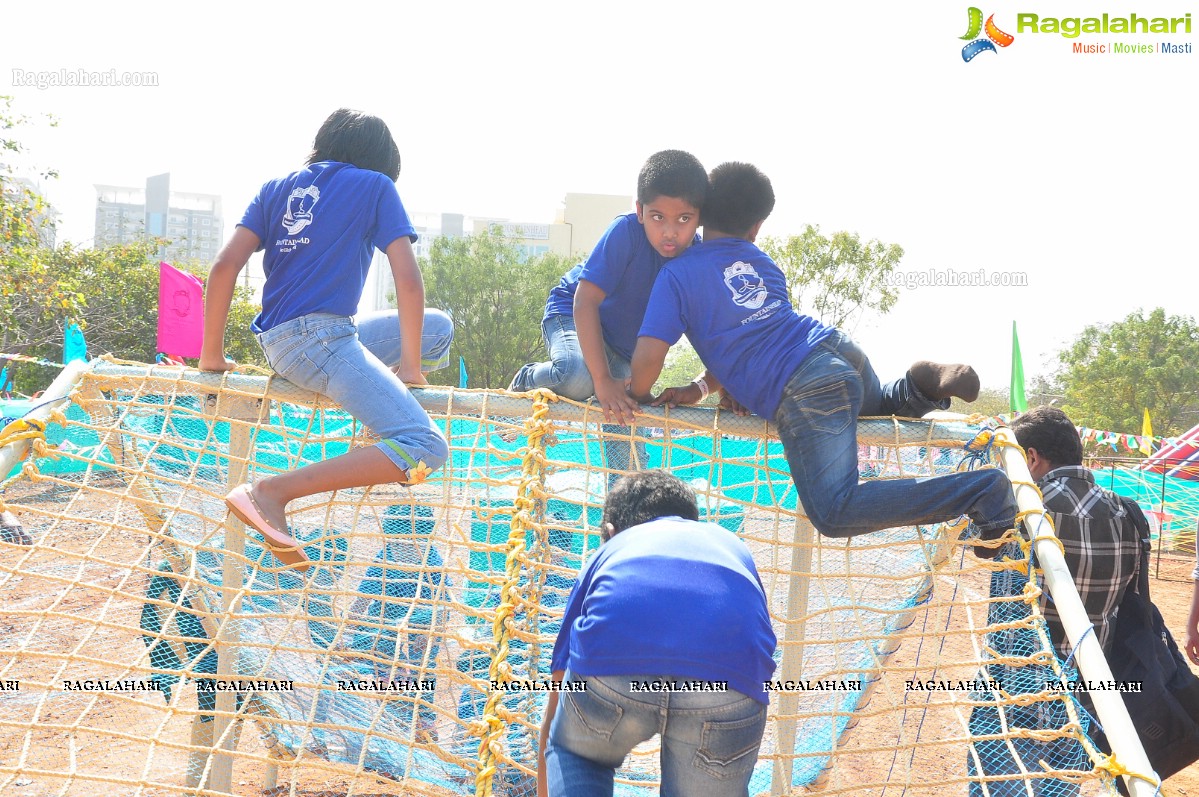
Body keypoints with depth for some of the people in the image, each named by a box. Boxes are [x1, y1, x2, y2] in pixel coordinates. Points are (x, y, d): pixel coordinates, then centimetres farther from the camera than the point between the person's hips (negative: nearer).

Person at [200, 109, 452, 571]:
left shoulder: (277, 189, 19)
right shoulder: (375, 186, 7)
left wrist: (212, 357, 12)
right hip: (320, 336, -7)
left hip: (277, 343, 8)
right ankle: (273, 493, -26)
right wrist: (410, 366, 6)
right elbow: (408, 280, -2)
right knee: (425, 448, -20)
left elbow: (224, 267, 8)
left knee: (439, 327, 24)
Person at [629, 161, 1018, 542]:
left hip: (805, 391, -8)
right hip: (839, 347, 8)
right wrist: (698, 388, 21)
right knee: (880, 401, 42)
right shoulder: (761, 262, 21)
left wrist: (639, 397, 13)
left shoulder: (678, 274, 1)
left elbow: (649, 354, -8)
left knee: (834, 513, -16)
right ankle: (922, 385, 4)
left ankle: (985, 490, -24)